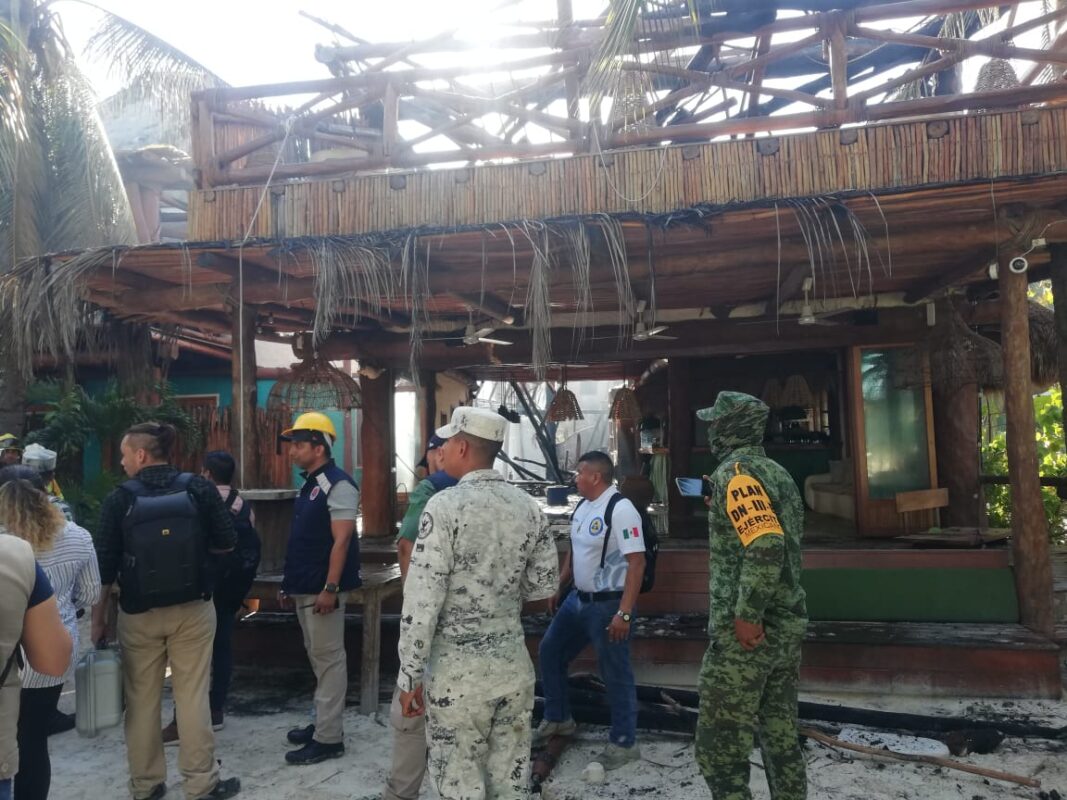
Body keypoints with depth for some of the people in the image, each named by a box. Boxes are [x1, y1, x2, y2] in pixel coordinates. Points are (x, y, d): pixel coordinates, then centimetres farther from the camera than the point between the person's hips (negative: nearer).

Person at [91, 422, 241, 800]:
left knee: (142, 699, 13)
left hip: (138, 614, 0)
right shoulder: (199, 488, -5)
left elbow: (105, 565, -3)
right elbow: (225, 544, -1)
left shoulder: (119, 498, -6)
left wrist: (98, 617, 7)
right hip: (192, 609, 0)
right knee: (192, 695, 6)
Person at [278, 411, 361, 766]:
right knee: (318, 657, 17)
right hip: (305, 587, 10)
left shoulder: (338, 484, -15)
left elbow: (341, 540, -21)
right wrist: (291, 583, 19)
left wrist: (330, 588, -24)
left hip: (323, 589, -9)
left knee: (328, 658, -2)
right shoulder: (310, 484, 13)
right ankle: (323, 723, 29)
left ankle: (329, 737, 6)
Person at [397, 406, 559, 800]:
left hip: (458, 668, -5)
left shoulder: (445, 505, -14)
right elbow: (545, 583, 9)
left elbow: (422, 599, -16)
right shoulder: (528, 506, 2)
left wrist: (409, 676, -9)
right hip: (514, 663, 5)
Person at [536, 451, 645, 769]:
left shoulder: (620, 509, -20)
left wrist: (624, 612, -26)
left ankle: (623, 743, 21)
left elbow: (637, 563, -24)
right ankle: (557, 719, 37)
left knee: (615, 673, 3)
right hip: (578, 599, 9)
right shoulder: (582, 507, 7)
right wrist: (558, 589, 20)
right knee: (550, 653, 18)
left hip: (608, 604, -9)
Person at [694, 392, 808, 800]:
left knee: (720, 750, -1)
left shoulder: (733, 471, -14)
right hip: (786, 627, 9)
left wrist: (747, 615, -23)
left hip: (744, 633, -9)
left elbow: (766, 545, -27)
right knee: (782, 740, 17)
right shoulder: (777, 472, 13)